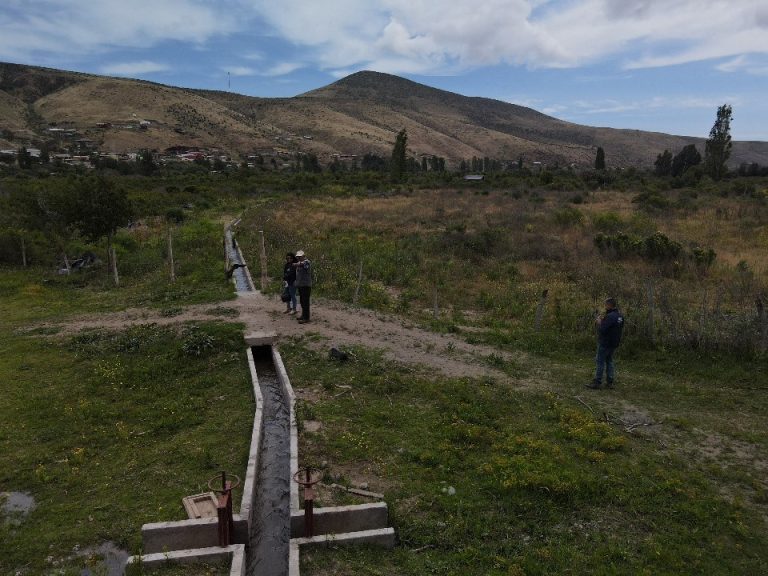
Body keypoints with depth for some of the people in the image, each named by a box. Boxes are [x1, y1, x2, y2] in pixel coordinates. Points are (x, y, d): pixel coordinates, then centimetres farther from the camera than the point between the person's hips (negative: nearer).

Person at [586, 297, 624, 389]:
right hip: (614, 343, 9)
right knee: (609, 361, 15)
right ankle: (609, 382, 16)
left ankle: (597, 382, -1)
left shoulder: (610, 316, -21)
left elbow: (602, 330, -26)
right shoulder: (620, 316, 9)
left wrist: (599, 323, -8)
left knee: (600, 362, -3)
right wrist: (603, 321, 8)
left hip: (605, 343, -9)